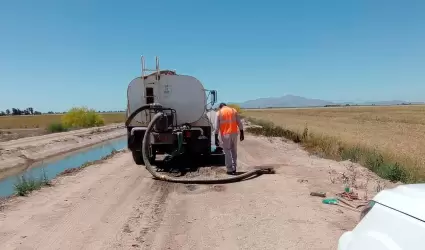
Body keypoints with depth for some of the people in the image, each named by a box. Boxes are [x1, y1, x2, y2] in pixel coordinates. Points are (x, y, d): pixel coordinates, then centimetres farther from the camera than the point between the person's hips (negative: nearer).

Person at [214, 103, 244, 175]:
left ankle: (230, 170, 6)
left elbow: (217, 127, -1)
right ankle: (234, 169, 15)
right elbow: (239, 123, 5)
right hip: (234, 133, 3)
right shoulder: (234, 110, 11)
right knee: (234, 151, 14)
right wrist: (242, 134, 8)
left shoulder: (219, 112, 4)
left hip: (225, 134, -3)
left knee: (227, 152, 5)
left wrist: (216, 138, 1)